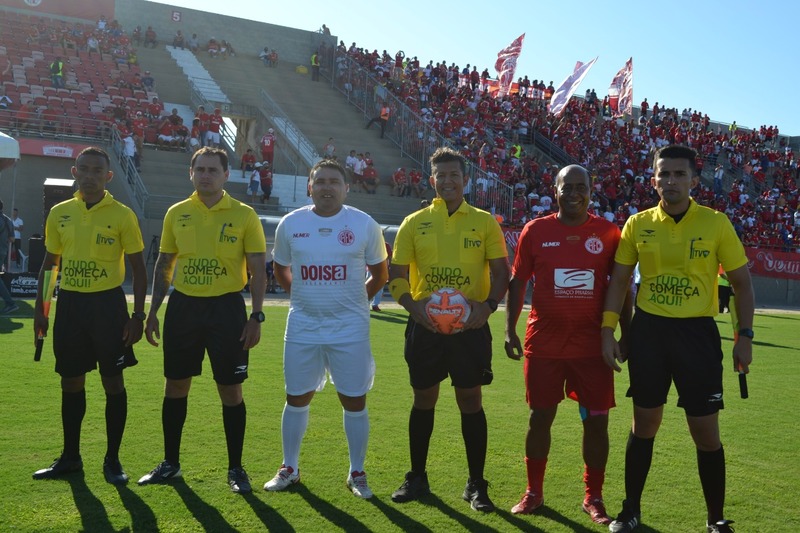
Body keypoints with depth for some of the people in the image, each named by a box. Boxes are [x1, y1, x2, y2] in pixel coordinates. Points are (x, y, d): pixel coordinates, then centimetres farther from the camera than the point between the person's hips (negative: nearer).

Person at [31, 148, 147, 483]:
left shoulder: (122, 215, -4)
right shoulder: (59, 213, 6)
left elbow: (138, 268, -2)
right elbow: (49, 263, 13)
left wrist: (138, 314, -8)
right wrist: (40, 308, 7)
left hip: (108, 304, -3)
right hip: (70, 304, 4)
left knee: (113, 382, 1)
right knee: (71, 382, 10)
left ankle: (112, 460, 13)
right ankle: (70, 458, 23)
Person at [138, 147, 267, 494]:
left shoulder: (244, 215, -3)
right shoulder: (176, 213, 6)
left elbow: (258, 270, -3)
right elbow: (164, 265, 12)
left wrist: (256, 316, -10)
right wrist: (152, 311, 7)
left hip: (226, 308, -3)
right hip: (183, 306, 3)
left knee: (230, 390, 2)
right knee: (175, 386, 10)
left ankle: (235, 468, 16)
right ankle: (170, 463, 26)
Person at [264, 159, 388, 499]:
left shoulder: (365, 225, -3)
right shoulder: (290, 224, 1)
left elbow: (380, 275, 8)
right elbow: (281, 270, 17)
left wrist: (354, 301, 5)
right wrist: (304, 296, 9)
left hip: (350, 328, -1)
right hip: (303, 327, 2)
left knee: (354, 401, 4)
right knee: (297, 398, 10)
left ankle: (357, 474, 19)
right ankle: (289, 469, 26)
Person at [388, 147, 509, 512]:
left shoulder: (484, 222, 3)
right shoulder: (414, 223, 4)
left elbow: (501, 273, 3)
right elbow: (397, 276, 3)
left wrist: (488, 304, -16)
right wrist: (414, 306, -15)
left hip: (470, 325, -1)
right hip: (424, 326, 1)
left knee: (470, 400, 3)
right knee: (423, 400, 10)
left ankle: (476, 485, 15)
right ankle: (417, 478, 25)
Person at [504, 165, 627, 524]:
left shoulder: (608, 233, 1)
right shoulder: (535, 231, 0)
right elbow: (517, 282, 5)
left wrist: (625, 334, 4)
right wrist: (510, 330, -2)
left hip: (592, 345, 0)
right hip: (543, 343, 0)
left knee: (596, 421, 3)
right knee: (540, 417, 7)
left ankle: (594, 498, 19)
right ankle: (534, 492, 23)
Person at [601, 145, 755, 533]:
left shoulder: (716, 223, -4)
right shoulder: (637, 224, 1)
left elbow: (741, 282, 3)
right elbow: (618, 280, 7)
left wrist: (745, 335, -3)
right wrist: (607, 331, 0)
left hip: (697, 332, -1)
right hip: (648, 330, 2)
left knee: (706, 432, 3)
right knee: (644, 424, 11)